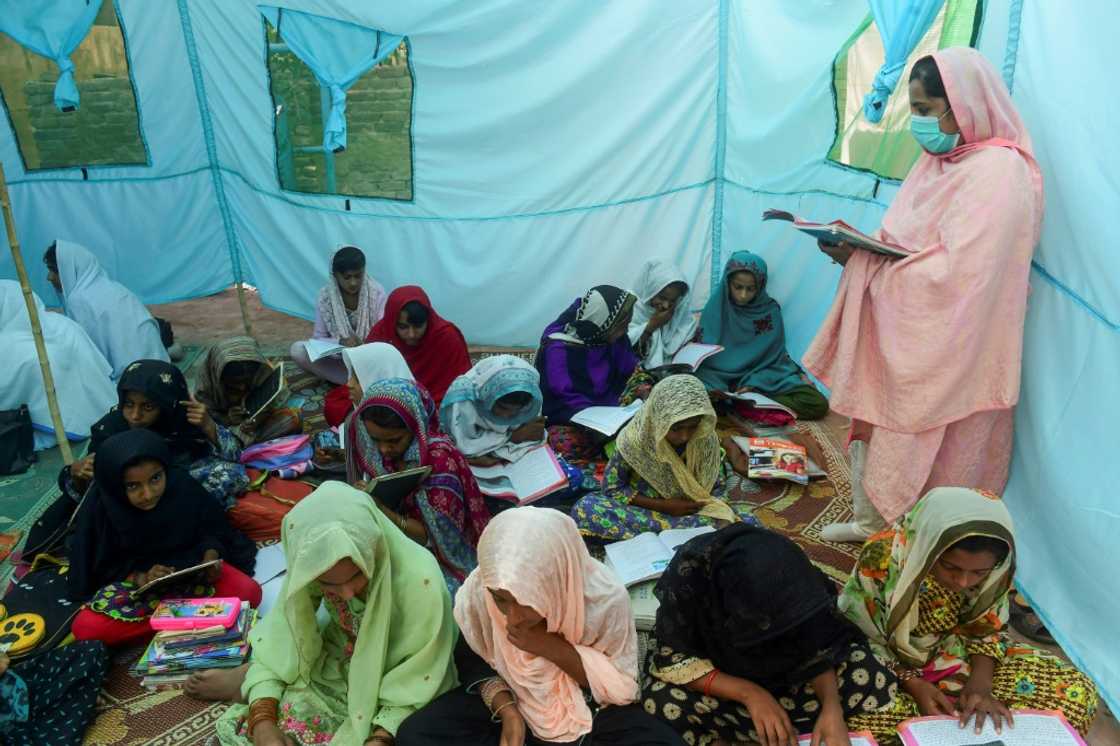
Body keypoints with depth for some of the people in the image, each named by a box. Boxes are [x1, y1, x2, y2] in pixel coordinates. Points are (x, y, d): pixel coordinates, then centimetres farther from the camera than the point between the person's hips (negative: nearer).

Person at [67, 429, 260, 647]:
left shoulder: (182, 485, -18)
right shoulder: (100, 507, -19)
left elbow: (212, 529, -2)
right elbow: (100, 569, -8)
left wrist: (211, 556, -22)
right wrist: (139, 578, -25)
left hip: (189, 567, 0)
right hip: (131, 579, 0)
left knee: (248, 592, -25)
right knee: (86, 628, -28)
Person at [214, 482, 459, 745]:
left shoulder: (421, 582, -33)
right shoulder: (312, 568, -21)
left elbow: (418, 682, -21)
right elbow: (276, 643, -11)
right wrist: (262, 720, -25)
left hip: (394, 688, -2)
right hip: (333, 670, 3)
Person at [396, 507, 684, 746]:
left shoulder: (606, 598, -29)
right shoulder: (476, 592, -24)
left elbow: (623, 687, -16)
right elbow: (474, 661, -4)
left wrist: (551, 647, -29)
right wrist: (507, 710, -22)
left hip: (587, 708, -1)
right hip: (509, 698, 2)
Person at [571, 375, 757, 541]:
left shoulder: (706, 440, -14)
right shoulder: (634, 439, -20)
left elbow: (718, 488, -4)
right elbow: (612, 488, -11)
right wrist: (663, 505, -18)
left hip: (691, 511, 1)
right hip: (644, 508, -1)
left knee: (745, 520, -24)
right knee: (585, 509, -28)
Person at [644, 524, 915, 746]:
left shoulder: (791, 575, -27)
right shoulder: (688, 572, -35)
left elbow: (817, 648, -15)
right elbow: (672, 660, -26)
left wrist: (832, 707, -32)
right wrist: (750, 693, -35)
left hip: (780, 664, 2)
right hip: (716, 665, -2)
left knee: (867, 675, -20)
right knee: (663, 703, -34)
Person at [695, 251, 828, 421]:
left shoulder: (770, 310, 1)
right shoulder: (716, 307, -3)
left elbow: (774, 356, 1)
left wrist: (753, 384, -16)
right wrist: (715, 389, -22)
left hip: (765, 378, 3)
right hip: (721, 380, -2)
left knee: (817, 403, -20)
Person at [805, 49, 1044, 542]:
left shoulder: (997, 172, -18)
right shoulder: (941, 160, 8)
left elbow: (956, 273, -26)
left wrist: (864, 260, -18)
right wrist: (859, 247, -5)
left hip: (946, 350, -8)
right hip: (904, 337, 8)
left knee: (926, 450, 6)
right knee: (878, 427, 16)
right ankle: (874, 521, 34)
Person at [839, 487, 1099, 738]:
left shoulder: (994, 568, -18)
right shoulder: (883, 557, -29)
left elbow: (986, 629, -2)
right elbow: (857, 640, -17)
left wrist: (979, 683, -20)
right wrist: (912, 684, -28)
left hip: (955, 654, 4)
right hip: (890, 664, -4)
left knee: (1076, 691, -9)